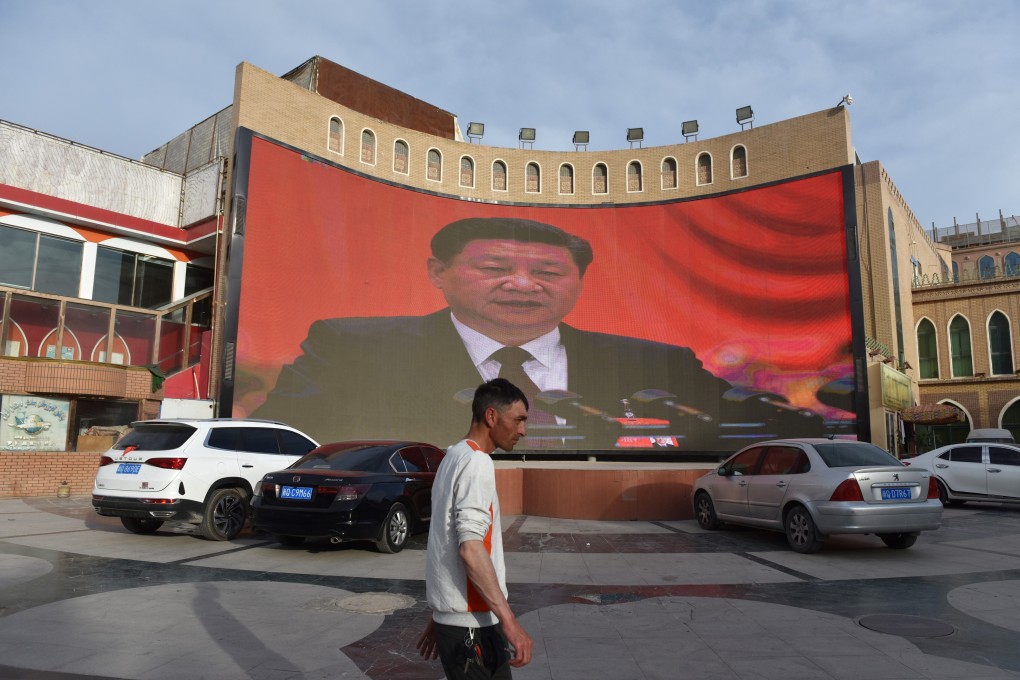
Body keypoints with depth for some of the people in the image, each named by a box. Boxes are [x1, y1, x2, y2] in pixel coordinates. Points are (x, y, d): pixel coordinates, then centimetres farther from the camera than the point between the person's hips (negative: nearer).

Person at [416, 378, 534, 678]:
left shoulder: (453, 457, 14)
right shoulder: (476, 462, -15)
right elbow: (470, 548, -24)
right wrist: (509, 621, -25)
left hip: (452, 618, 9)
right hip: (472, 624, -9)